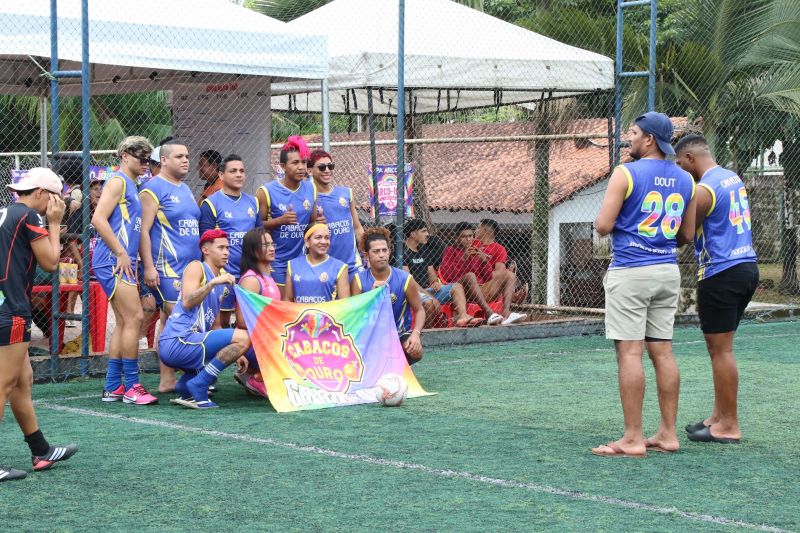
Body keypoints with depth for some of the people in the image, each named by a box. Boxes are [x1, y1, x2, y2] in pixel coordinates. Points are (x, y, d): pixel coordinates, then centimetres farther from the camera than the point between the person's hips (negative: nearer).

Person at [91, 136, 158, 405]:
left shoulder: (131, 186, 21)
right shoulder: (118, 181, -8)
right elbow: (98, 219, -19)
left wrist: (132, 260, 18)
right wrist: (121, 253, -18)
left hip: (123, 263, 10)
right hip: (113, 262, -10)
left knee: (124, 322, 10)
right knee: (134, 318, -11)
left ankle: (113, 387, 14)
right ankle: (131, 386, -7)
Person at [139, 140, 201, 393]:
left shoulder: (186, 190, 20)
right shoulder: (154, 189, -6)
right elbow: (143, 230, -12)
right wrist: (149, 266, -18)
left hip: (191, 266, 8)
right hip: (167, 267, -8)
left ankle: (168, 379, 9)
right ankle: (168, 380, -10)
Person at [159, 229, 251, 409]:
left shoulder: (221, 283, 23)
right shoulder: (196, 267, -1)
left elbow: (214, 326, 26)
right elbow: (187, 303, -17)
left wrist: (235, 354, 17)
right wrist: (213, 283, -24)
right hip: (177, 341, -9)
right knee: (243, 337, -18)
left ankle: (185, 390, 10)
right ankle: (197, 389, -17)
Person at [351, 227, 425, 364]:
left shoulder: (405, 279, -10)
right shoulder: (359, 280, -8)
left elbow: (419, 310, -4)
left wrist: (416, 334, -23)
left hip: (401, 333, 0)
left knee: (415, 352, -31)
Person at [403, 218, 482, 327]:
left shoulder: (424, 250, 20)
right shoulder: (403, 252, -7)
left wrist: (435, 282, -4)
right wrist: (430, 296, -19)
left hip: (427, 289, 9)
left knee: (457, 286, -7)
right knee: (428, 303, -38)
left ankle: (463, 316, -30)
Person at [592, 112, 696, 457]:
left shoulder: (626, 174, -9)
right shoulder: (685, 181, 9)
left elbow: (603, 226, -12)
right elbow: (687, 236, 14)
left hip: (630, 272, -6)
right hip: (668, 272, 7)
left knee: (629, 353, -6)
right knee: (662, 352, 10)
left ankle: (633, 440, -7)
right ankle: (668, 434, 12)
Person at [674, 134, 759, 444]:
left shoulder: (703, 190, -14)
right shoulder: (734, 179, 14)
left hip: (721, 274, -9)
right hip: (747, 267, 9)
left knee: (720, 349, -4)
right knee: (721, 347, 16)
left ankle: (728, 427, 0)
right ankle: (719, 416, 20)